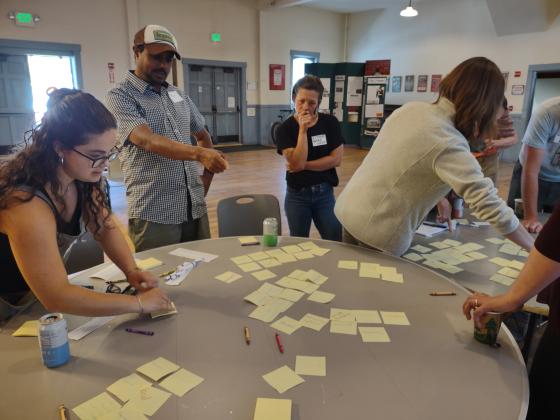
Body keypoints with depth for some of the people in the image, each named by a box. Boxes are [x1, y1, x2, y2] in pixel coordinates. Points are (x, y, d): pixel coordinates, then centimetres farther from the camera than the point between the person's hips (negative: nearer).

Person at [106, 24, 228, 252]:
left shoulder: (179, 95, 14)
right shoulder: (120, 96, -6)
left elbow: (203, 135, 26)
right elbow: (147, 140, -22)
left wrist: (207, 176, 12)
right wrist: (198, 153, -37)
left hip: (195, 209, 6)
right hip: (153, 215, -6)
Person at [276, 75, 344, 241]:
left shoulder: (330, 123, -3)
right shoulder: (286, 128, -8)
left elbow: (336, 159, -9)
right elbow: (296, 163, -18)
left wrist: (304, 165, -14)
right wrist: (303, 129, -21)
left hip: (325, 193, 1)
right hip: (297, 196, 0)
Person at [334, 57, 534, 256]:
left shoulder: (411, 108, 0)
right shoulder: (450, 145, -22)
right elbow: (492, 206, -22)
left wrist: (436, 196, 18)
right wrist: (535, 249, -11)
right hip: (376, 232, -7)